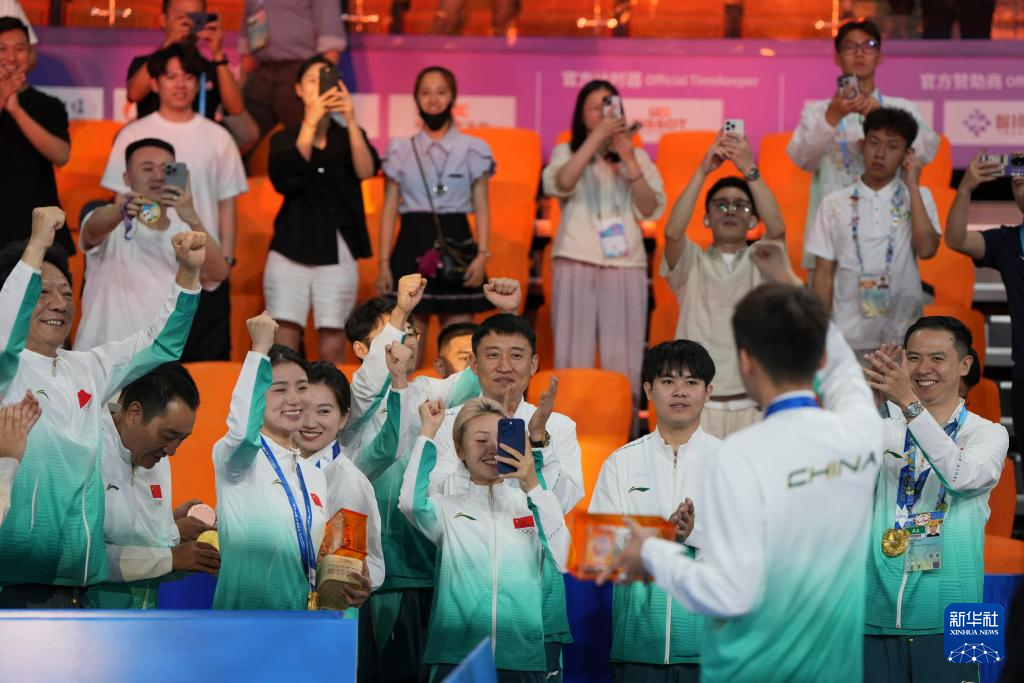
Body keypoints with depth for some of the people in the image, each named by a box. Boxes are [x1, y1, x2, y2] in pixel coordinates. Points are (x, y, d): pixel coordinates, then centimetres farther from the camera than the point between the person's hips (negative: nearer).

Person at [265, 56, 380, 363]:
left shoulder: (348, 138, 10)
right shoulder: (284, 139, 9)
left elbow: (366, 170, -10)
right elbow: (287, 180, -11)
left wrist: (351, 120, -21)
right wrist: (310, 122, -16)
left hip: (337, 254, 0)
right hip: (290, 251, 0)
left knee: (333, 352, -2)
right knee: (283, 350, -7)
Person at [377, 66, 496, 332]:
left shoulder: (472, 149, 7)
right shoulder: (400, 150, 9)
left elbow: (482, 207, 4)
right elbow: (389, 209, 8)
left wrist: (482, 255, -9)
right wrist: (384, 263, 1)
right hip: (412, 247, 1)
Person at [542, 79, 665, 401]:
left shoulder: (637, 156, 16)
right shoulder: (566, 152, 12)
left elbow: (650, 209, 3)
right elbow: (561, 184, -11)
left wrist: (629, 160, -7)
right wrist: (596, 137, -16)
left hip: (625, 264, 1)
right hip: (576, 263, -1)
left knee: (622, 356, -4)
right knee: (575, 352, -5)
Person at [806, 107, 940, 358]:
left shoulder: (918, 198, 5)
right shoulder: (834, 204, 5)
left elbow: (926, 249, -12)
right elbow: (824, 275, 5)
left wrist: (912, 187, -7)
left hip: (902, 338, 0)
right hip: (848, 337, 0)